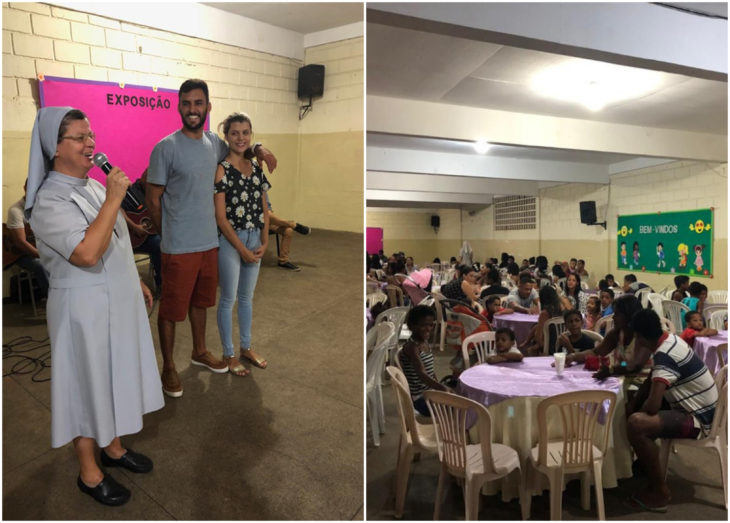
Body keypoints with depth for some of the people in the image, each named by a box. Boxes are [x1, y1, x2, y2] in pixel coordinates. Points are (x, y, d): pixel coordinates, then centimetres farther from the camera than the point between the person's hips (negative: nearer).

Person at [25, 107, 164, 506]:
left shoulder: (93, 186, 7)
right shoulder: (50, 199, -19)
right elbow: (87, 253, -33)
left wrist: (135, 281, 18)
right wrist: (113, 199, -29)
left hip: (116, 301, 8)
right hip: (84, 308, -8)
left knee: (114, 377, 19)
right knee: (88, 386, 7)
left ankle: (113, 447, 39)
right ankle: (89, 473, 26)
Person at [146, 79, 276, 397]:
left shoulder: (214, 142, 5)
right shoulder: (165, 148, -13)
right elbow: (153, 199, -7)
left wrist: (259, 149, 6)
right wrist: (171, 235, 1)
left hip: (209, 242, 6)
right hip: (179, 248, -6)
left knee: (200, 300, 21)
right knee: (171, 308, 7)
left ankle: (200, 352, 40)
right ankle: (168, 367, 25)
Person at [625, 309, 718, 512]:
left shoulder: (665, 356, -28)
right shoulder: (669, 340, 1)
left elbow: (653, 406, -33)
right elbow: (652, 380, 14)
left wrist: (637, 413, -11)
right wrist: (633, 404, 2)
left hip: (696, 418, -10)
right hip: (695, 406, 10)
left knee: (636, 423, -30)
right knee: (634, 408, 18)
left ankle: (660, 491, -13)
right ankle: (648, 460, 27)